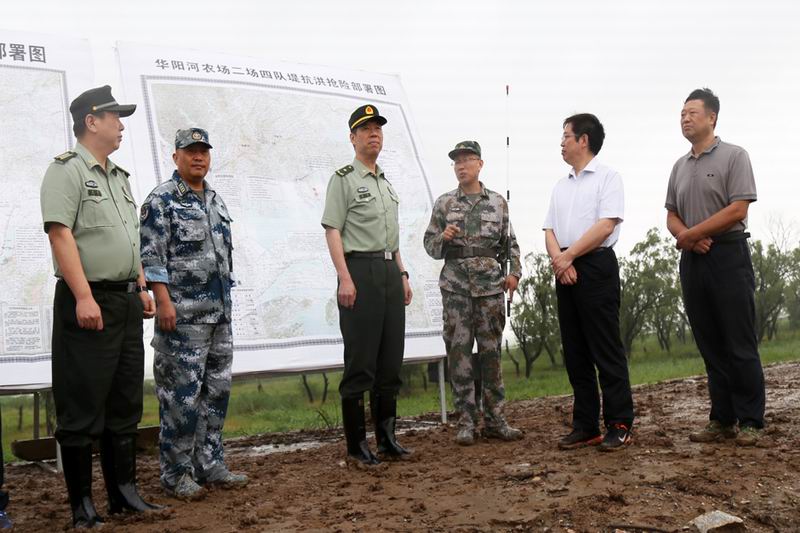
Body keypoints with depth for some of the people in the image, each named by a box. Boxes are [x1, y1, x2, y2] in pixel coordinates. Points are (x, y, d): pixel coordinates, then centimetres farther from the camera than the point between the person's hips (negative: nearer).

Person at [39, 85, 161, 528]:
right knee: (82, 407, -1)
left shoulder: (119, 177, 18)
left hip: (126, 301, 9)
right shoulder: (67, 169, -7)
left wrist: (141, 288, 16)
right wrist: (84, 298, -23)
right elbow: (60, 234, -17)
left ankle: (123, 492, 22)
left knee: (125, 404, 12)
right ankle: (82, 503, 8)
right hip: (87, 301, -9)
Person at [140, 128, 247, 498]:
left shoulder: (215, 201, 17)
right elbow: (151, 256, -13)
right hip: (182, 314, -8)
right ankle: (176, 474, 8)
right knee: (182, 394, -4)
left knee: (217, 390, 11)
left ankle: (209, 464, 22)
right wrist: (163, 301, -19)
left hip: (220, 313, 8)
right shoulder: (161, 200, -6)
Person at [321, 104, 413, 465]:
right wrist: (344, 278, -18)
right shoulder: (343, 179, -2)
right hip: (360, 270, -8)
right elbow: (332, 230, -9)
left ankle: (387, 438, 18)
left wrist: (402, 274, 18)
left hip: (390, 272, 8)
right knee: (360, 361, -5)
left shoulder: (386, 183, 22)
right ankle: (356, 444, 3)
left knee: (391, 360, 9)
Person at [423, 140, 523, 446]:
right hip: (455, 286, -1)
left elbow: (509, 242, 11)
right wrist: (442, 237, -13)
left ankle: (494, 420, 13)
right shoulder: (444, 203, 7)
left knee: (491, 352, 4)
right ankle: (466, 422, 7)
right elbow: (430, 245, 8)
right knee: (459, 352, -1)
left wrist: (514, 272, -2)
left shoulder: (498, 202, 10)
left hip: (491, 285, 1)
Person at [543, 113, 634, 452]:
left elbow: (606, 225, -13)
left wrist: (568, 255, -12)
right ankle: (585, 426, 13)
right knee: (575, 352, 7)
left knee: (606, 349, -6)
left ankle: (619, 425, 0)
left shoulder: (607, 177, -1)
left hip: (596, 266, -7)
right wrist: (558, 259, -8)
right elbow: (550, 230, 12)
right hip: (564, 271, 7)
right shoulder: (561, 186, 19)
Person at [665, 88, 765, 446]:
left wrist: (690, 234, -11)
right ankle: (722, 420, 11)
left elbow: (738, 210, -13)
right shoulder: (680, 166, 15)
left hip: (728, 256, -6)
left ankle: (750, 422, 2)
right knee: (710, 346, 6)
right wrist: (687, 238, -7)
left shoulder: (734, 156, -3)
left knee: (740, 345, -4)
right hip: (692, 261, 6)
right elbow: (672, 215, 15)